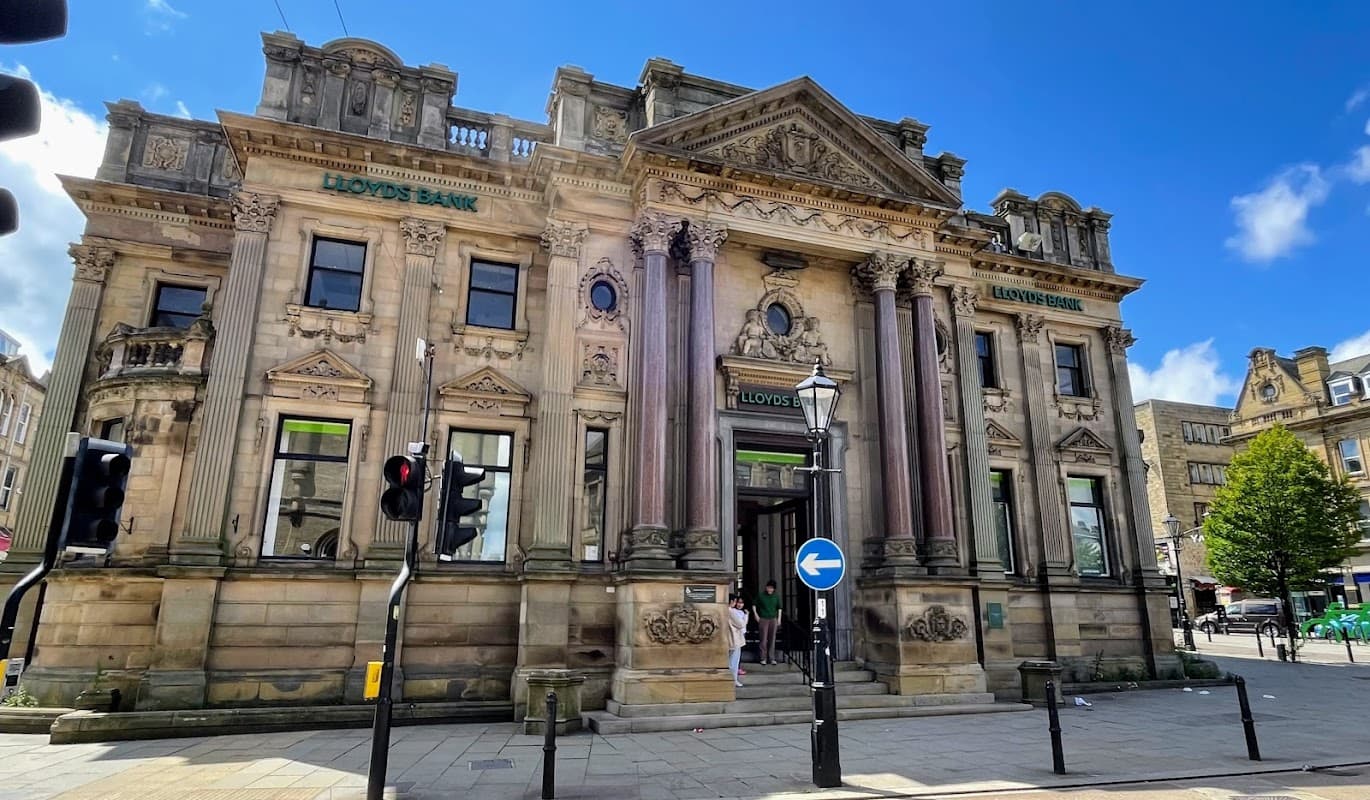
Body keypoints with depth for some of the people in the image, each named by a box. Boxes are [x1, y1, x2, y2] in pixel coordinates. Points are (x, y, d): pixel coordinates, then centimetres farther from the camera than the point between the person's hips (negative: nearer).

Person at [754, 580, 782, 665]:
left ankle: (771, 658, 12)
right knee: (763, 639, -2)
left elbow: (779, 608, 13)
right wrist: (756, 615, 0)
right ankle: (763, 658, 5)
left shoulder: (776, 596, 4)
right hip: (763, 619, -2)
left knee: (772, 639, 5)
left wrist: (779, 619, 9)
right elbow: (754, 605, 8)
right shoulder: (761, 595, -3)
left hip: (773, 619, 2)